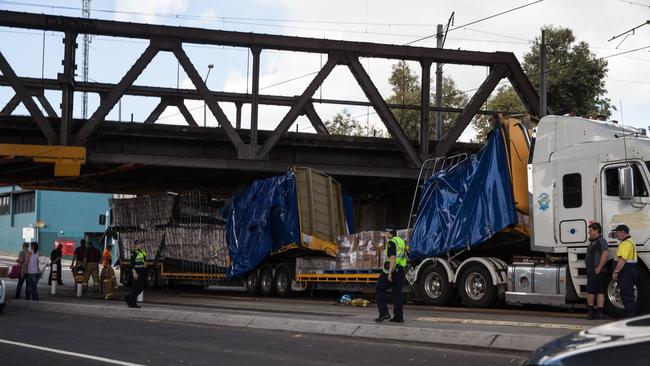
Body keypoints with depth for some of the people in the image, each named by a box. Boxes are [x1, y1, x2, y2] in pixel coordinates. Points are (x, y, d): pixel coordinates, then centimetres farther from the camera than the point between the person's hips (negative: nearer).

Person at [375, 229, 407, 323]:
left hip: (392, 269, -8)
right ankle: (398, 316, 4)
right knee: (397, 293, 8)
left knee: (380, 290, 2)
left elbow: (392, 258, -22)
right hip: (400, 271, 8)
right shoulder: (401, 241, 17)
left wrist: (389, 272, -26)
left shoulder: (392, 242, -12)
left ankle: (384, 313, -7)